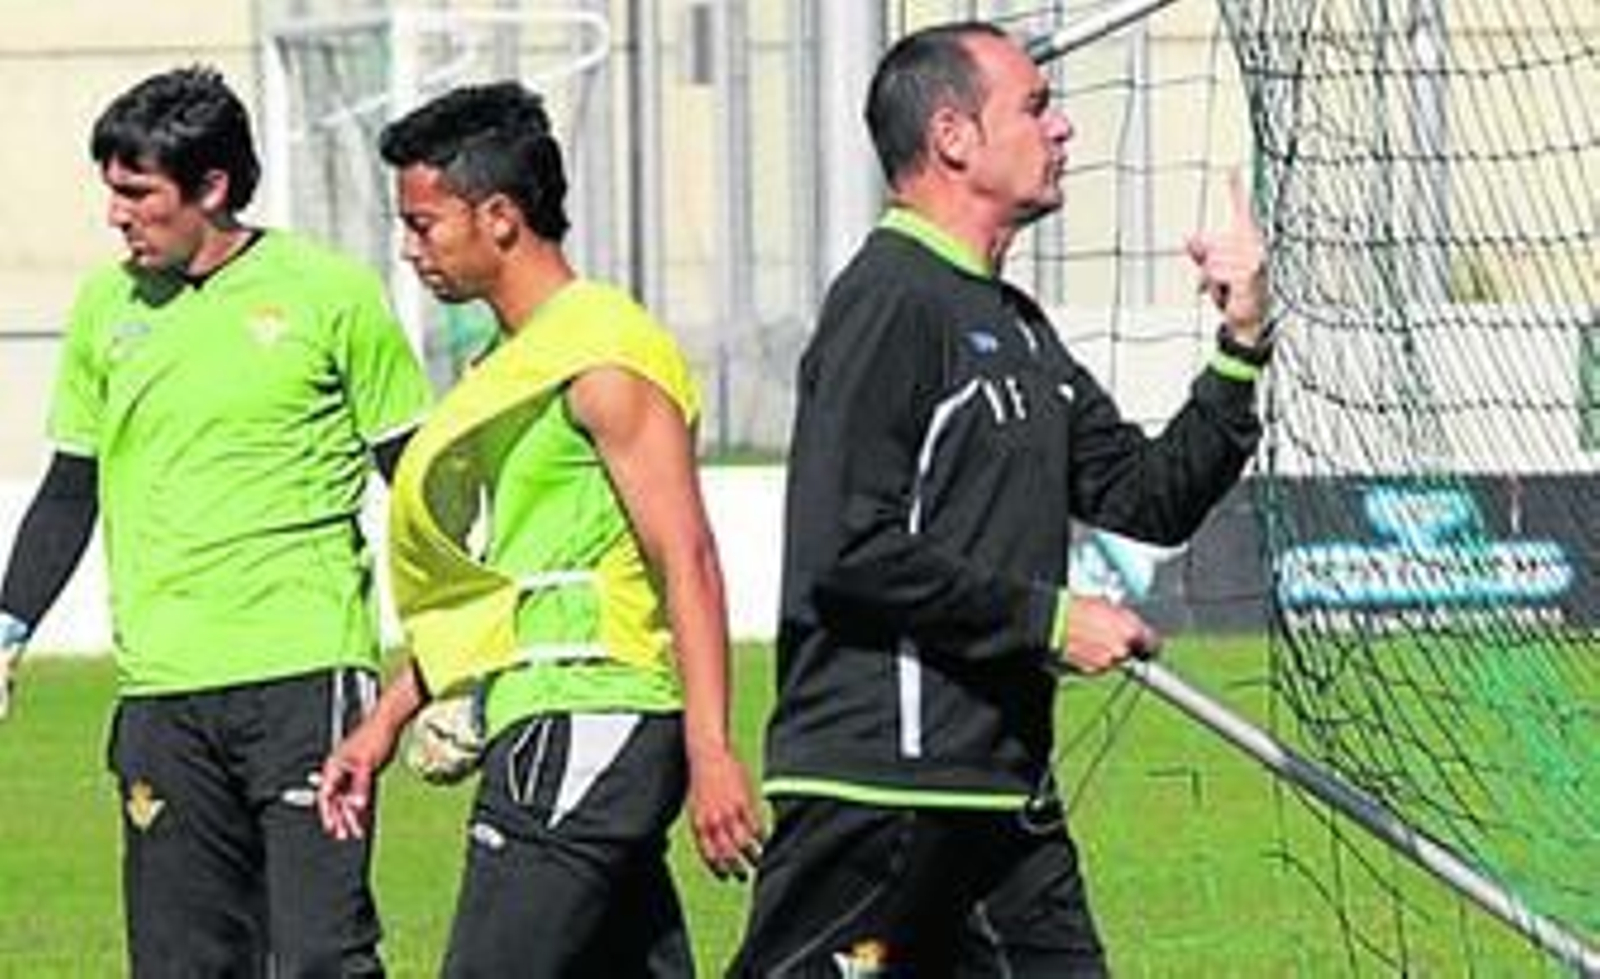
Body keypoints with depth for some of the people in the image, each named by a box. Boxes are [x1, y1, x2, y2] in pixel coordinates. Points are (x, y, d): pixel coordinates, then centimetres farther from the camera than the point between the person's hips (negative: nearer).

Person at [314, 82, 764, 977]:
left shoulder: (604, 358, -12)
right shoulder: (522, 365, 19)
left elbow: (687, 564, -19)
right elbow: (482, 584, 27)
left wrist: (710, 752, -26)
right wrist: (388, 721, 26)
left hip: (584, 728, -10)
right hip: (558, 729, 10)